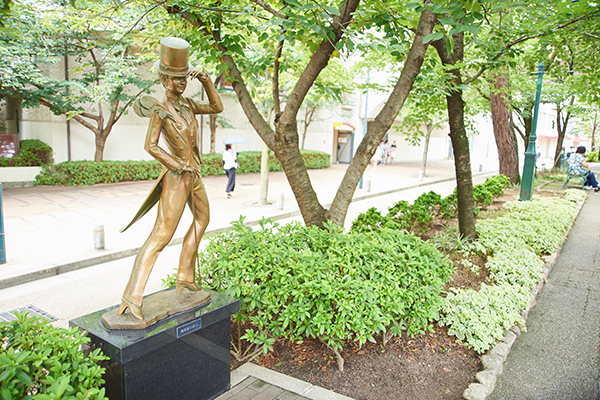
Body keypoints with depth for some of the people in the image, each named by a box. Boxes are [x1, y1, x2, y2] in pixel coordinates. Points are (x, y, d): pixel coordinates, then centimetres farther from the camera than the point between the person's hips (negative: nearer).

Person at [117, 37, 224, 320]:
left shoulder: (186, 104, 7)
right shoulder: (159, 110, -13)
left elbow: (217, 107, 17)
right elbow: (150, 146, -23)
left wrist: (206, 81, 4)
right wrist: (178, 166, -18)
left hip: (193, 175, 9)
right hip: (177, 179, -9)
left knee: (202, 220, 23)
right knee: (161, 235, -13)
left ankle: (185, 278, 31)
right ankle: (132, 297, -10)